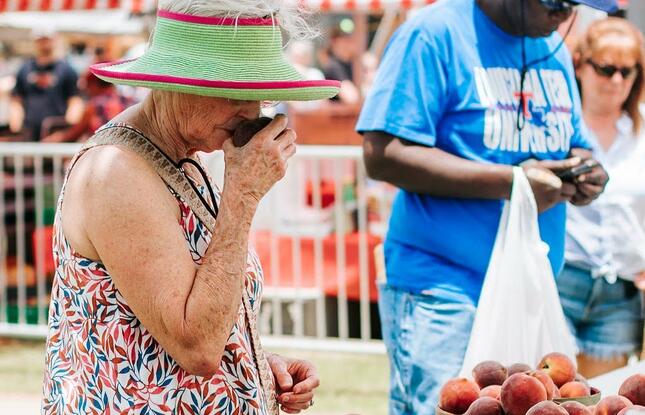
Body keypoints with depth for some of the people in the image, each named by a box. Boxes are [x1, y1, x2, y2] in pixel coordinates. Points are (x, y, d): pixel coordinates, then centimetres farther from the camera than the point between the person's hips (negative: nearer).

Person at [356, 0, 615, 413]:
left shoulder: (554, 50, 14)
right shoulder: (435, 33, -9)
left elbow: (574, 145, 24)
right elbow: (383, 154, -17)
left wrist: (583, 170, -2)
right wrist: (510, 181, -21)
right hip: (444, 296, -7)